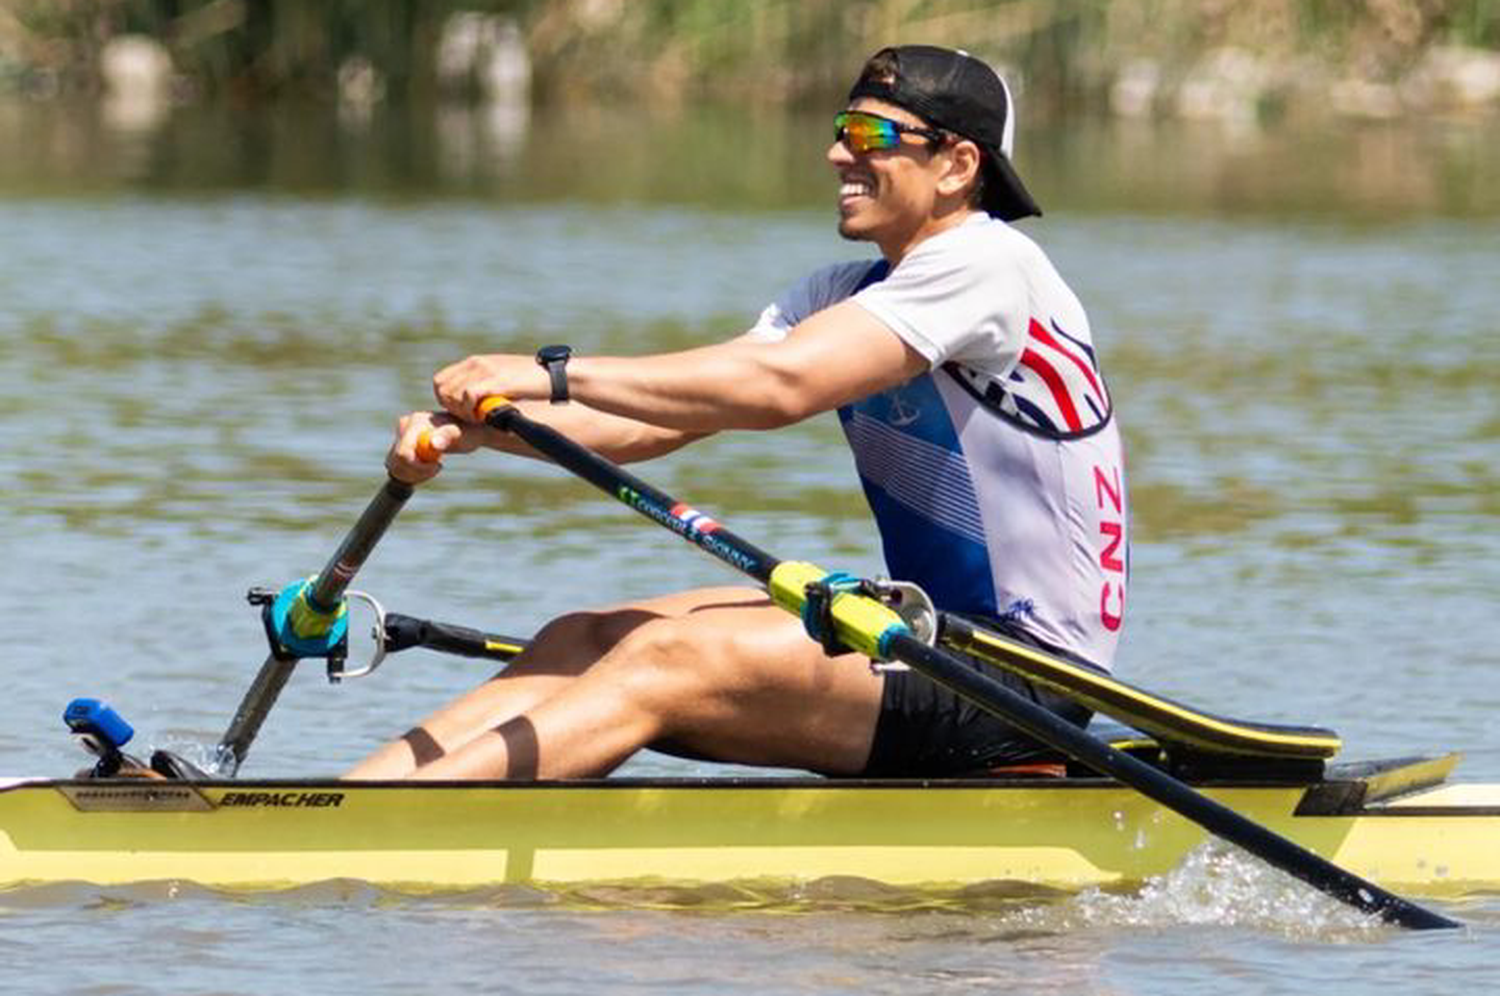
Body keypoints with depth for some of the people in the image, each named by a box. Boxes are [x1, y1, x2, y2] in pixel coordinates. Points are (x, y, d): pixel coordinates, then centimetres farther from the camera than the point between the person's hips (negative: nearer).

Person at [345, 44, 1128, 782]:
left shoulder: (986, 265, -14)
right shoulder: (846, 298, 14)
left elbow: (780, 386, -26)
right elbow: (657, 420, 3)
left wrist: (556, 374, -28)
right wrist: (478, 426, -13)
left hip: (1028, 674, -9)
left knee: (670, 659, -23)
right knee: (584, 642, -4)